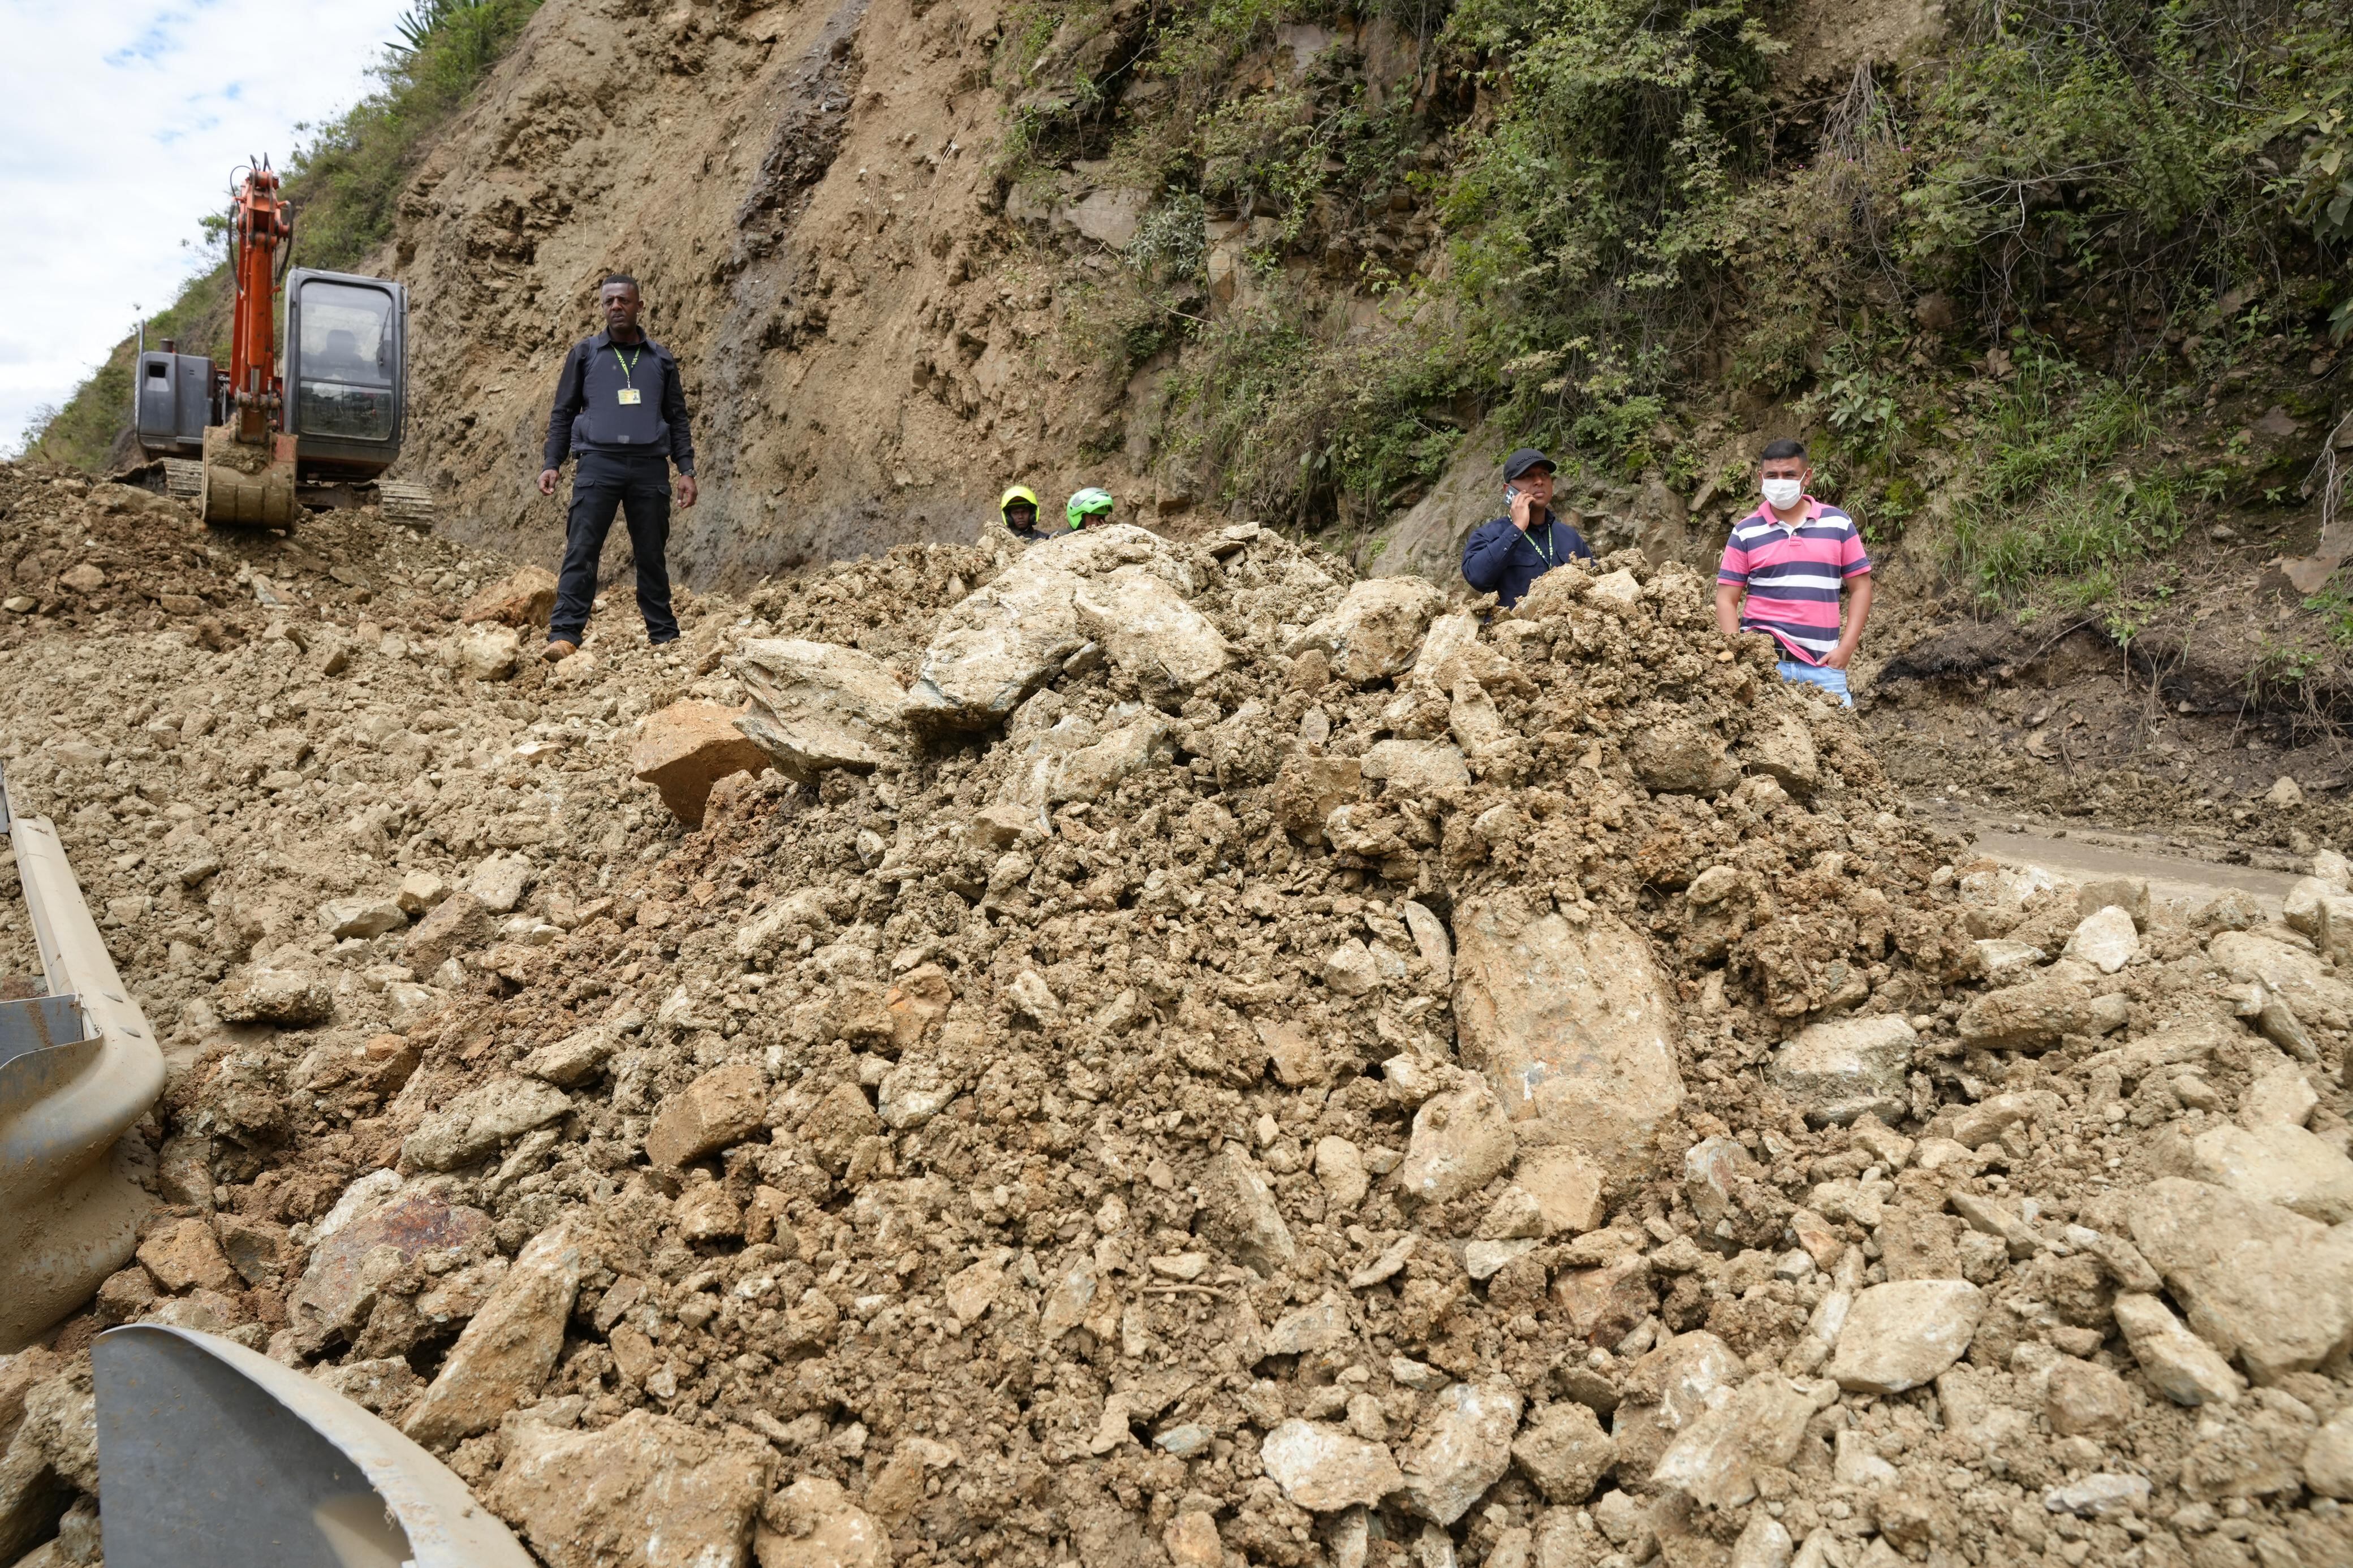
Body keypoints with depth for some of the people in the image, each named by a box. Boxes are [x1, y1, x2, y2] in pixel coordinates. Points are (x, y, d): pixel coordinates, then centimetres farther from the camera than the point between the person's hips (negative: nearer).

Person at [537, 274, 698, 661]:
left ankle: (664, 636, 14)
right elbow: (563, 413, 11)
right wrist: (551, 464, 1)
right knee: (581, 551, -9)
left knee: (652, 554, 7)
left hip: (650, 468, 1)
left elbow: (677, 420, 15)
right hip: (598, 464, -1)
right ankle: (564, 635, -12)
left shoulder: (661, 360, 14)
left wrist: (686, 470, 6)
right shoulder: (584, 354, 10)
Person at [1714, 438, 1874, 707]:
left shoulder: (1839, 524, 8)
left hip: (1823, 665, 1)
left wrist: (1845, 649, -2)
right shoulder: (1745, 533, 5)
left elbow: (1860, 588, 9)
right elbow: (1727, 599, 4)